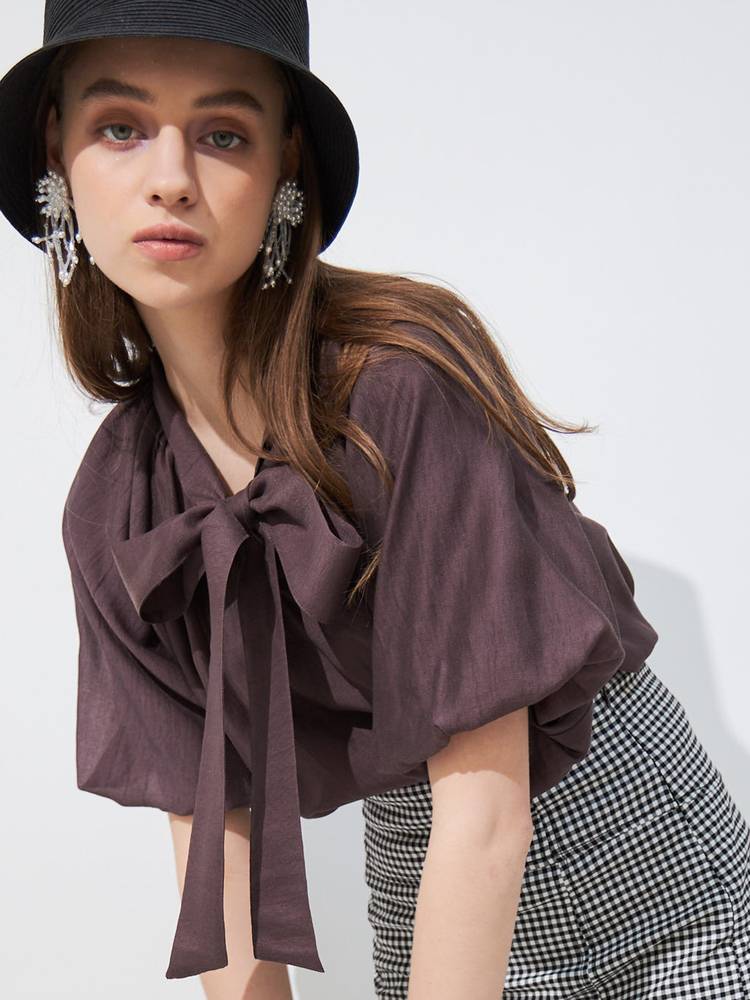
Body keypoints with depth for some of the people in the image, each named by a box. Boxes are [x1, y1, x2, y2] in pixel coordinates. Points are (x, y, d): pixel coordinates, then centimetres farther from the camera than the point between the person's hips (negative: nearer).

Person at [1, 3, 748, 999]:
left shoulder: (406, 385, -26)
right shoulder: (112, 511, -8)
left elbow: (486, 812, -26)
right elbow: (212, 816, -5)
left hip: (652, 888, -3)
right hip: (423, 904, 4)